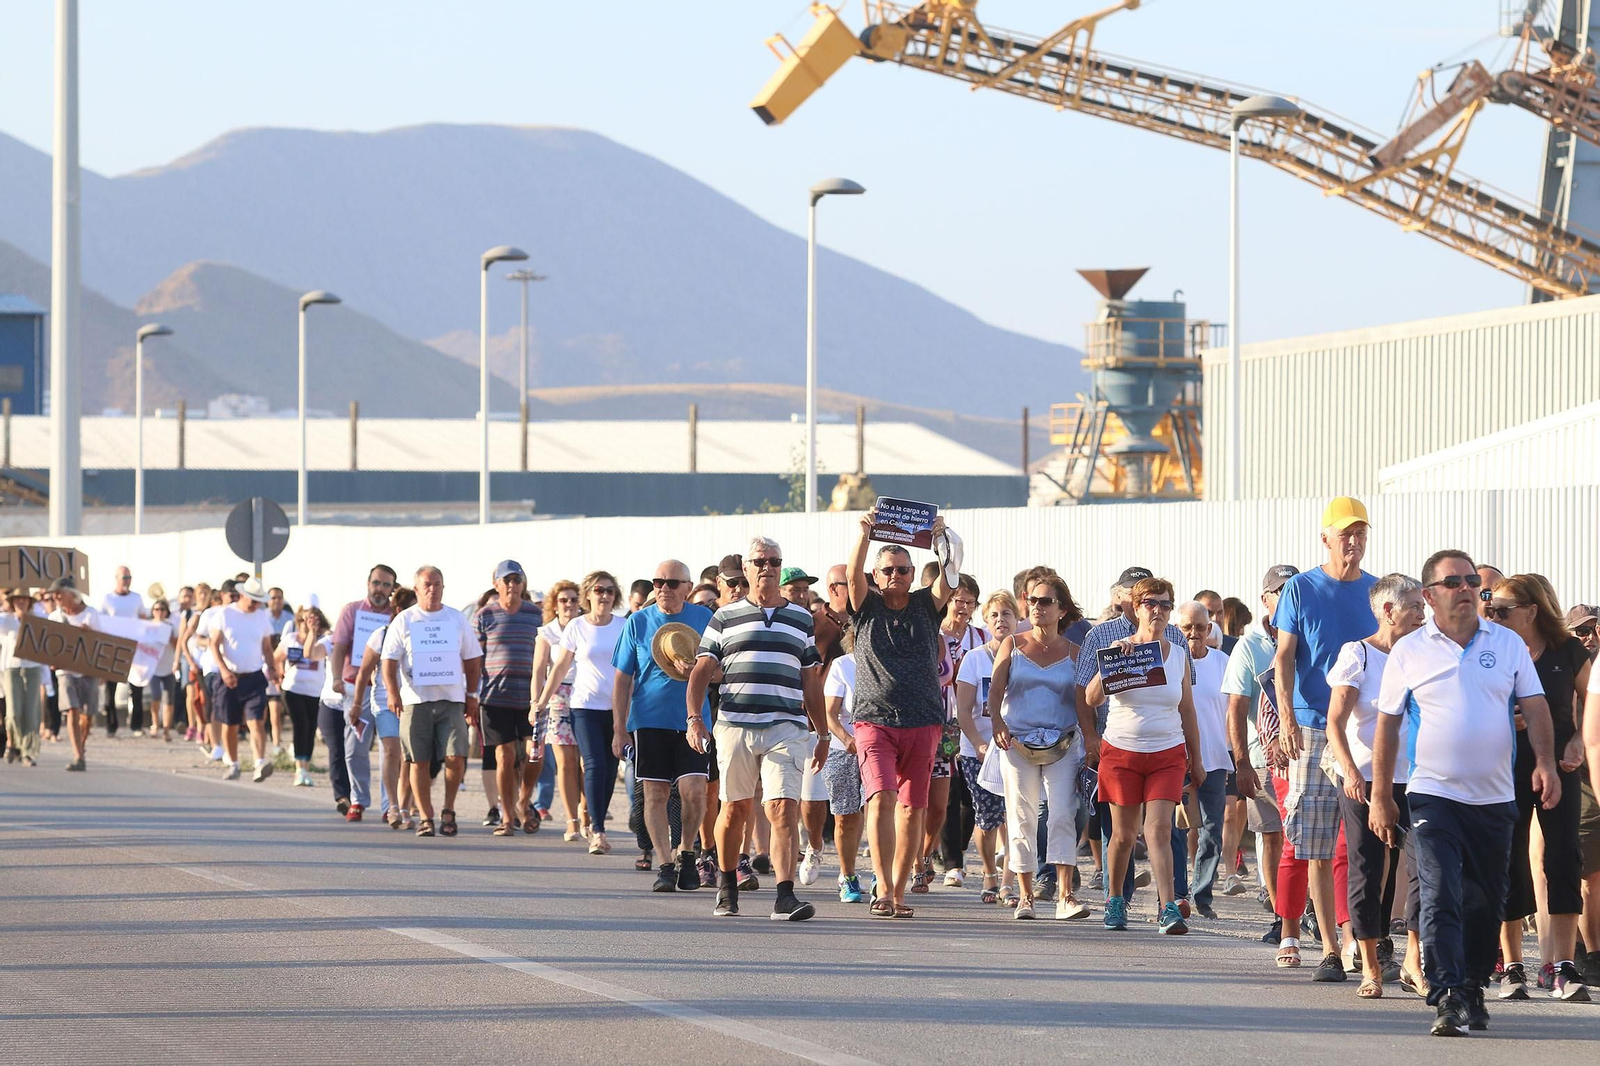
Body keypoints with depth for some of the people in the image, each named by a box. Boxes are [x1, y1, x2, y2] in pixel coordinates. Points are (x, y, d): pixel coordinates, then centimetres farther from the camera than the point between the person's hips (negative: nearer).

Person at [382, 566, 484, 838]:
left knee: (455, 757, -11)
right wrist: (392, 693, -14)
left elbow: (473, 659, 17)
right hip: (415, 701, -1)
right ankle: (426, 817, 8)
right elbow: (389, 660, 0)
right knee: (419, 762, 0)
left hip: (452, 700, 1)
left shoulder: (457, 619, 11)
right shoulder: (404, 621, 5)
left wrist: (472, 696, 12)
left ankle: (448, 810, 8)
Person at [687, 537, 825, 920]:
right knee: (735, 809, 8)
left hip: (786, 728, 0)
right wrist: (694, 718, -8)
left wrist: (823, 734, 18)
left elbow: (811, 682, 19)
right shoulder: (725, 617, 10)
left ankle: (785, 896, -20)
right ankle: (726, 884, 29)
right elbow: (701, 672, 6)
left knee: (783, 809, -13)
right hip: (735, 726, 0)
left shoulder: (801, 619, 15)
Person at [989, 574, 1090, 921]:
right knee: (1021, 820, 2)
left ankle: (1065, 895, -18)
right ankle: (1025, 896, 10)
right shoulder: (1012, 645, 7)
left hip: (1063, 745, -1)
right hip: (1018, 743, 1)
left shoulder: (1073, 652, 6)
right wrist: (996, 721, -20)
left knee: (1063, 816, -13)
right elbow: (996, 689, -2)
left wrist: (1090, 737, -11)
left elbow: (1083, 701, 3)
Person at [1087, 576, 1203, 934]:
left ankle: (1168, 908, -18)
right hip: (1121, 752, -1)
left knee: (1158, 829, -13)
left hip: (1167, 754, 1)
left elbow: (1187, 712, 15)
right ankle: (1114, 901, 25)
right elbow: (1092, 699, -11)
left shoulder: (1179, 655, 7)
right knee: (1123, 834, 5)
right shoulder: (1120, 649, -1)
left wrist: (1196, 759, 17)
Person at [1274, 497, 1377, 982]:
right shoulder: (1300, 589, 6)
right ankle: (1331, 950, 2)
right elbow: (1284, 659, 3)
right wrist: (1288, 718, -11)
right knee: (1317, 846, -2)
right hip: (1314, 730, -1)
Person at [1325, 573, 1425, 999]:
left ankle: (1414, 959, 6)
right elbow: (1335, 723, -8)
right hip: (1364, 781, -4)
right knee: (1368, 870, -1)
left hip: (1413, 780, 4)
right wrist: (1349, 771, -21)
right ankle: (1371, 968, 6)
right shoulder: (1357, 655, -3)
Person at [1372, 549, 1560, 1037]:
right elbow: (1387, 726, 6)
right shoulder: (1408, 652, 3)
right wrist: (1380, 797, 3)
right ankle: (1447, 1000, -20)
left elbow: (1535, 708, 7)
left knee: (1485, 905, 11)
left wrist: (1545, 762, -10)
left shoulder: (1508, 644, 8)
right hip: (1433, 797, -3)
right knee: (1441, 899, -15)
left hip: (1495, 798, 3)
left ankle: (1474, 989, 26)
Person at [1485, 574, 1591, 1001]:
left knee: (1564, 859, -5)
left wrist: (1578, 740, 1)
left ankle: (1562, 966, -2)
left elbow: (1588, 697, 14)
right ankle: (1512, 967, 7)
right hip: (1507, 769, 0)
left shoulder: (1568, 651, -2)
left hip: (1558, 765, 0)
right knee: (1509, 862, -1)